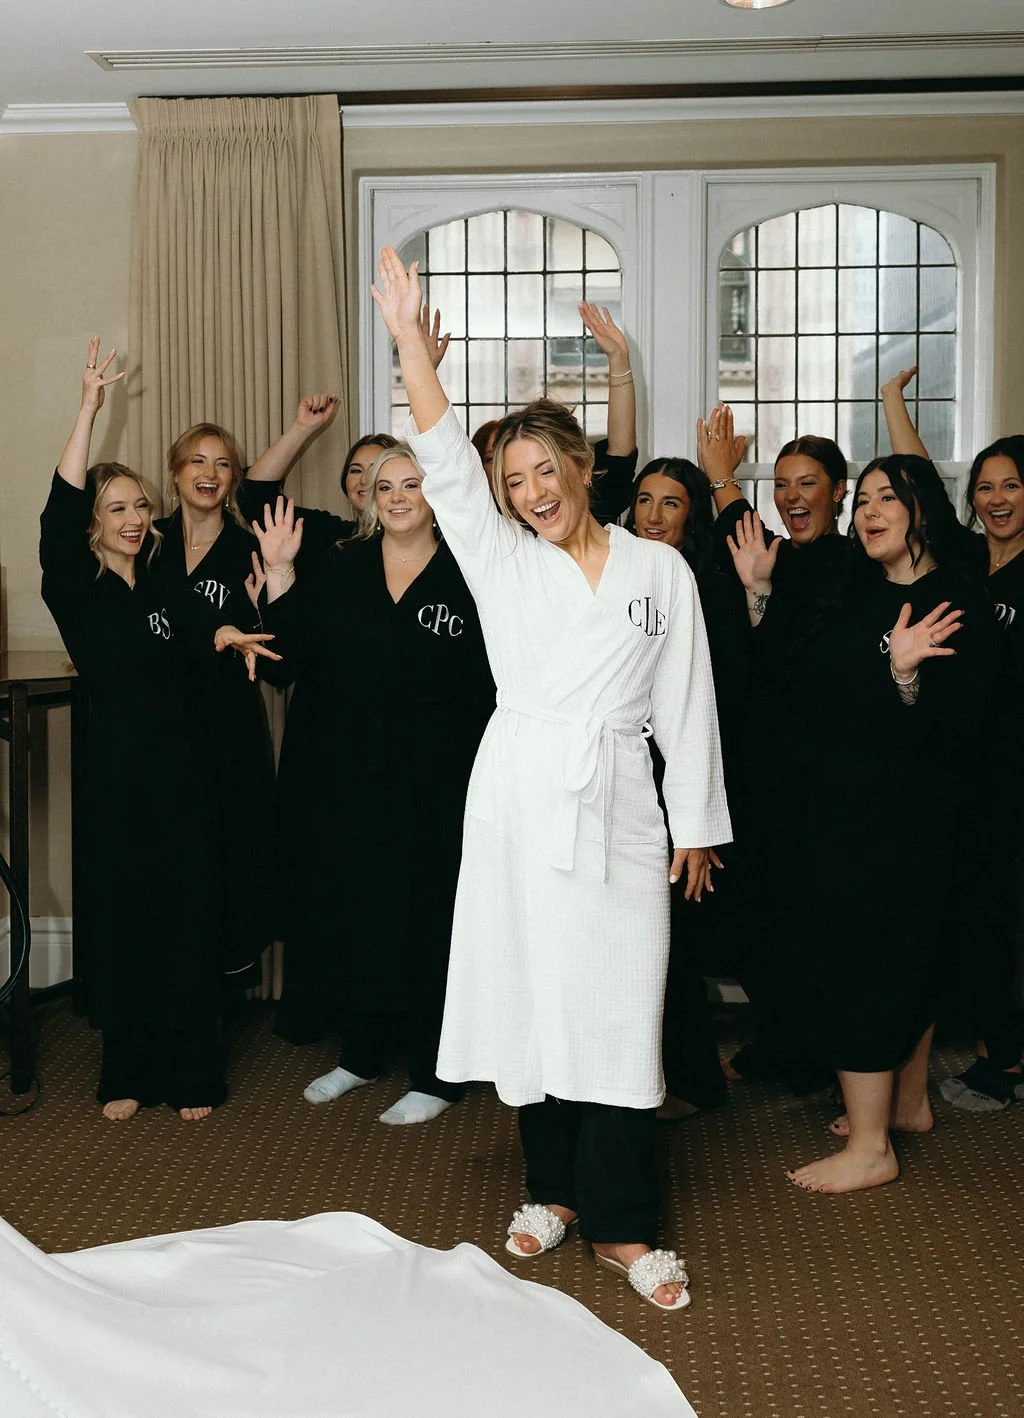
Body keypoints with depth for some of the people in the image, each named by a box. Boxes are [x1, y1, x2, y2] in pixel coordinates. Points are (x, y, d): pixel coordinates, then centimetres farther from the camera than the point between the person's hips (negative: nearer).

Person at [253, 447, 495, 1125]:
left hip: (430, 785, -4)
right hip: (344, 776, 4)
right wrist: (279, 571, -7)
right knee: (351, 909, 12)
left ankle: (435, 1076, 15)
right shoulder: (339, 569, 9)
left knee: (427, 916, 2)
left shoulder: (466, 578, -2)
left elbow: (487, 688, -5)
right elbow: (298, 649, 2)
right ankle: (361, 1053, 30)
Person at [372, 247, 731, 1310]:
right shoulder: (503, 561, 6)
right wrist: (409, 342, -15)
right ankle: (555, 1188, 24)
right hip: (520, 795, 1)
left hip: (618, 804, -1)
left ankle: (621, 1226, 8)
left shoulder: (661, 572, 5)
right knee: (530, 993, 6)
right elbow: (445, 467, -6)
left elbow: (686, 705, 7)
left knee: (617, 1007, -1)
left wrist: (695, 824, 7)